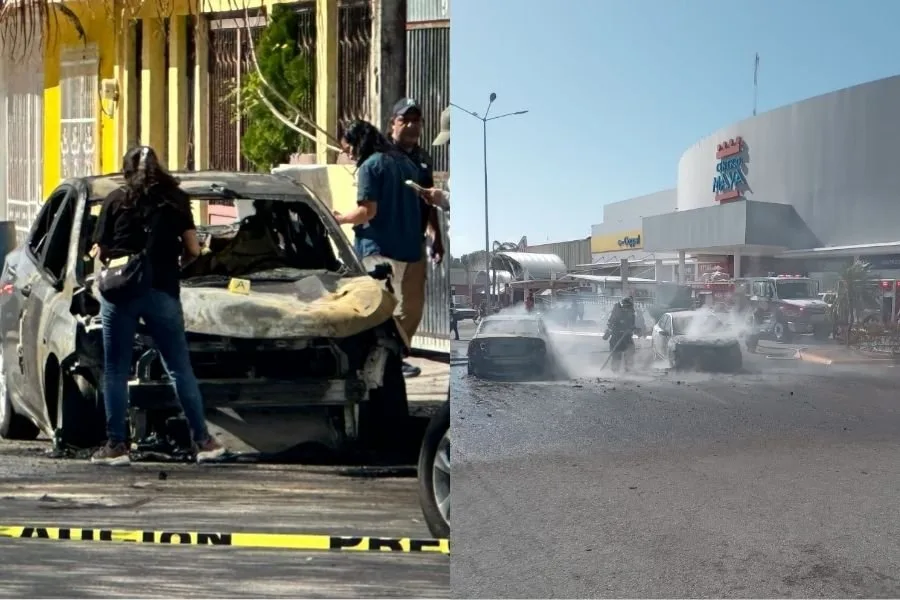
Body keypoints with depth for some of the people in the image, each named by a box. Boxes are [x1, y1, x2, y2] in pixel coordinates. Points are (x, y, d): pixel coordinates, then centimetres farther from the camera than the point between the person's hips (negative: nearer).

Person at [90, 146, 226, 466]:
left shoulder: (115, 200, 6)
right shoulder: (175, 199, 8)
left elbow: (99, 251, 4)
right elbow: (193, 250, 6)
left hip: (119, 292, -1)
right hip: (162, 292, 1)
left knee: (115, 371, 8)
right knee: (181, 369, 8)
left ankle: (116, 445, 9)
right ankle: (203, 440, 10)